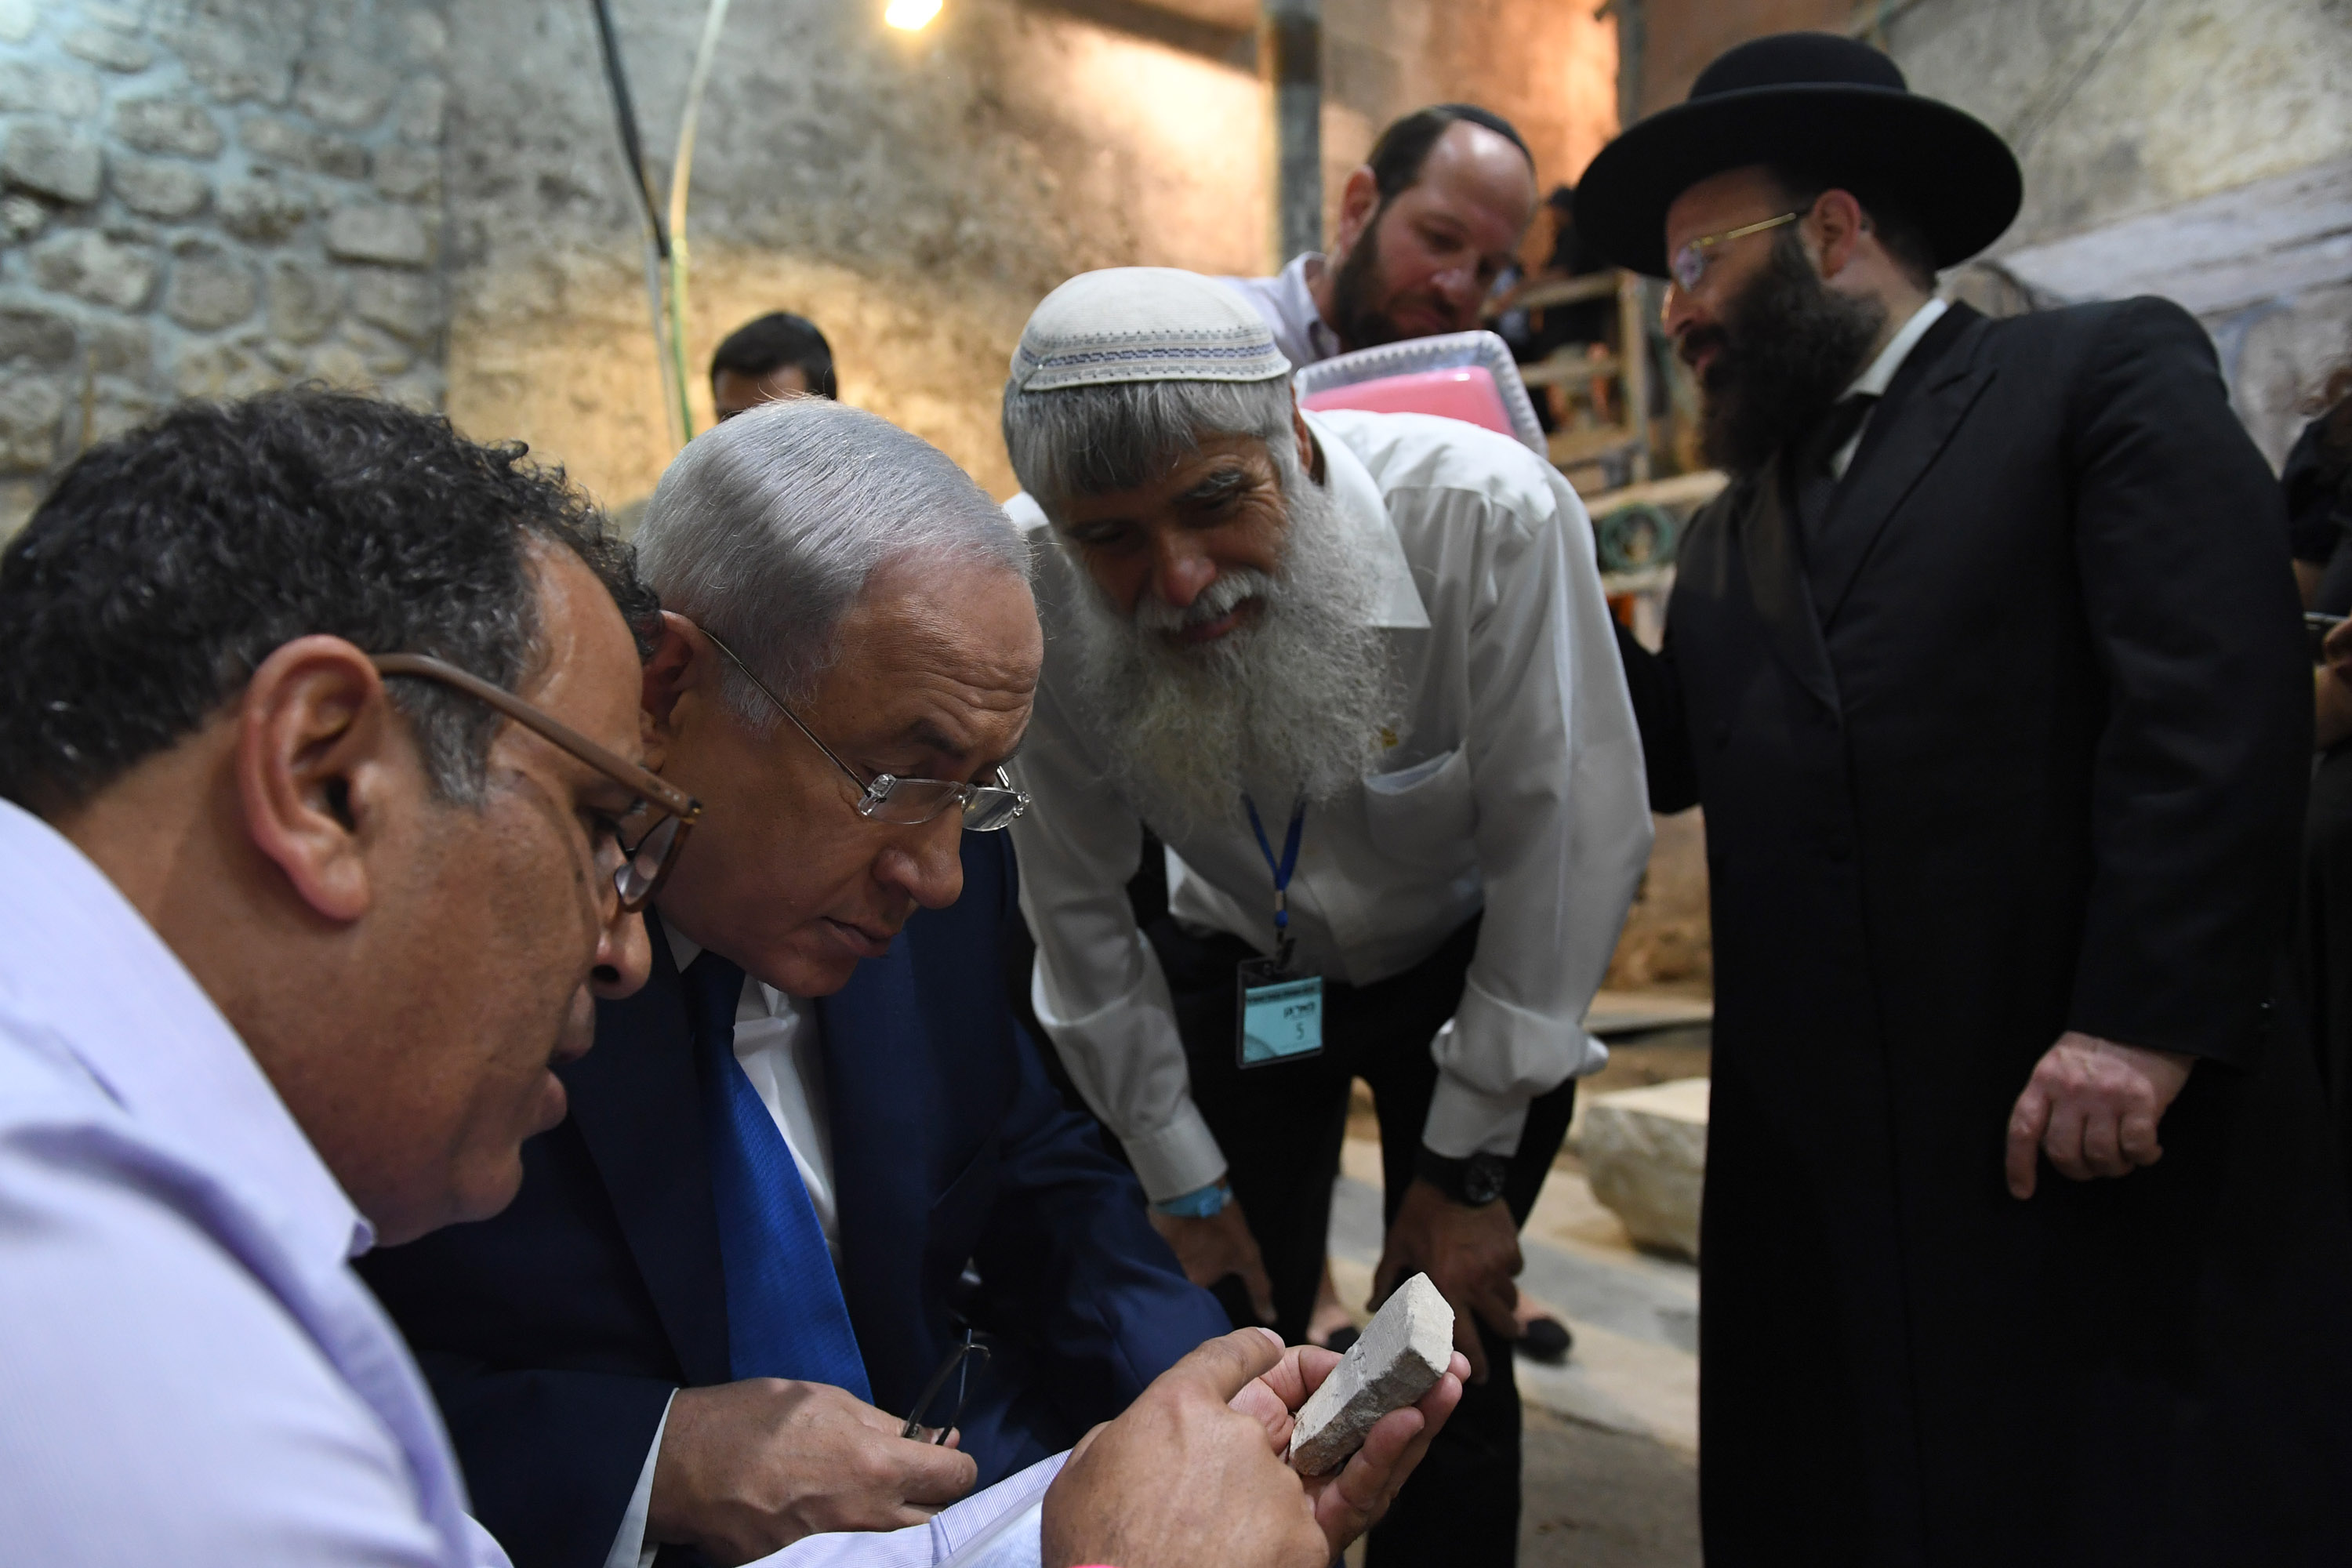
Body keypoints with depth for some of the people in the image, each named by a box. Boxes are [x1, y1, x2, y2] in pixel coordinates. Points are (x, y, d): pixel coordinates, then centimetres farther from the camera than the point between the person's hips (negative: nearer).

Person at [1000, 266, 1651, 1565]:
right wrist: (1180, 1180, -4)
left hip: (1469, 962, -1)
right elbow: (1076, 905, -13)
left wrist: (1469, 1168, -14)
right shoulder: (1025, 591, -27)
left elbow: (1561, 837, -22)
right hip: (1237, 970, 2)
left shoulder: (1490, 514, -33)